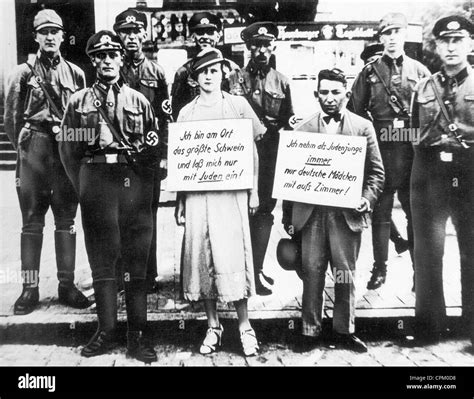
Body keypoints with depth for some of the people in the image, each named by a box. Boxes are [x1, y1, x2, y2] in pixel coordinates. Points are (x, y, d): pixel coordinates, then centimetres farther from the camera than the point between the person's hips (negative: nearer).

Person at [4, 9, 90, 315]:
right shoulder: (23, 73, 6)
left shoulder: (75, 73, 11)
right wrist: (24, 147, 0)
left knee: (67, 221, 6)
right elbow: (11, 118, 6)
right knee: (32, 222, 1)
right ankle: (30, 289, 8)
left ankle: (67, 285, 14)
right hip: (34, 151, -1)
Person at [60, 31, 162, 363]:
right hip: (95, 179, 0)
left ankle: (138, 334, 8)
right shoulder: (79, 102, 11)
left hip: (134, 182, 0)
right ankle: (106, 331, 13)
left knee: (137, 258, 1)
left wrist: (144, 181, 1)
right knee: (101, 258, 3)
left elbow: (155, 147, 9)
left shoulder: (139, 100, 11)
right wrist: (83, 186, 3)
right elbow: (68, 149, 10)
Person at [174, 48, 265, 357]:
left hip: (232, 190, -2)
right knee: (200, 255, 3)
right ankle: (213, 325, 16)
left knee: (234, 254, -5)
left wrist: (254, 190, 3)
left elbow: (252, 150, 9)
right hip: (197, 191, 2)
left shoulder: (238, 105, 7)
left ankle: (245, 326, 8)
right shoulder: (186, 113, 11)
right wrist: (179, 202, 7)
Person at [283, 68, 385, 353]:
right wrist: (289, 218, 3)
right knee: (312, 273, 4)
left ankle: (345, 331, 22)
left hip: (347, 214, 0)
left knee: (346, 275, 8)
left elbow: (376, 172, 6)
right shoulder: (302, 129, 8)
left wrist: (367, 199, -12)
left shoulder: (363, 127, 6)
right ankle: (310, 331, 16)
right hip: (310, 213, 0)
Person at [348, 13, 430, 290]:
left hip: (414, 151, 1)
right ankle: (380, 269, 17)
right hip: (381, 150, 0)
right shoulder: (370, 72, 6)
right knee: (381, 212, 6)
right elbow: (355, 109, 6)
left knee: (417, 212, 5)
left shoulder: (420, 72, 9)